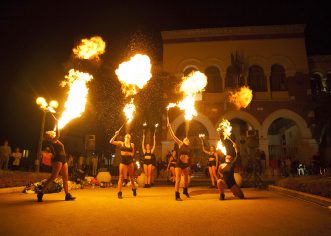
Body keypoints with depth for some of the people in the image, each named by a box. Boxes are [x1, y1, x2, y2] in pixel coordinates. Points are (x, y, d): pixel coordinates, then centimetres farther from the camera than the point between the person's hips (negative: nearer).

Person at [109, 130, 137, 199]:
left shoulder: (132, 144, 9)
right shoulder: (121, 143, 5)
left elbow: (132, 154, 13)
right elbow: (111, 142, -3)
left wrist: (128, 153, -4)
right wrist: (116, 135, -8)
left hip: (130, 160, 2)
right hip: (123, 161, -2)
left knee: (131, 176, 13)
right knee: (121, 177, -5)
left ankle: (134, 189, 34)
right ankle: (119, 193, -1)